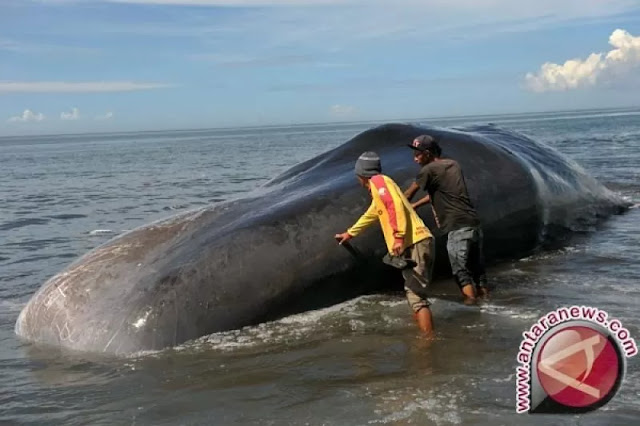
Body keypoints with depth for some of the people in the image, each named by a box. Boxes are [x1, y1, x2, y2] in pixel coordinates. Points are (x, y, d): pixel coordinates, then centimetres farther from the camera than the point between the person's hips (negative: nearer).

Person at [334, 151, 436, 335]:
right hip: (417, 243, 10)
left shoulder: (378, 181, -1)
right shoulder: (379, 187, 30)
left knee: (415, 296, -12)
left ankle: (429, 340, -14)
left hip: (415, 243, -10)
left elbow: (396, 205, -18)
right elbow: (370, 215, 47)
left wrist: (399, 237, -24)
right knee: (416, 293, 13)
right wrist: (349, 233, 60)